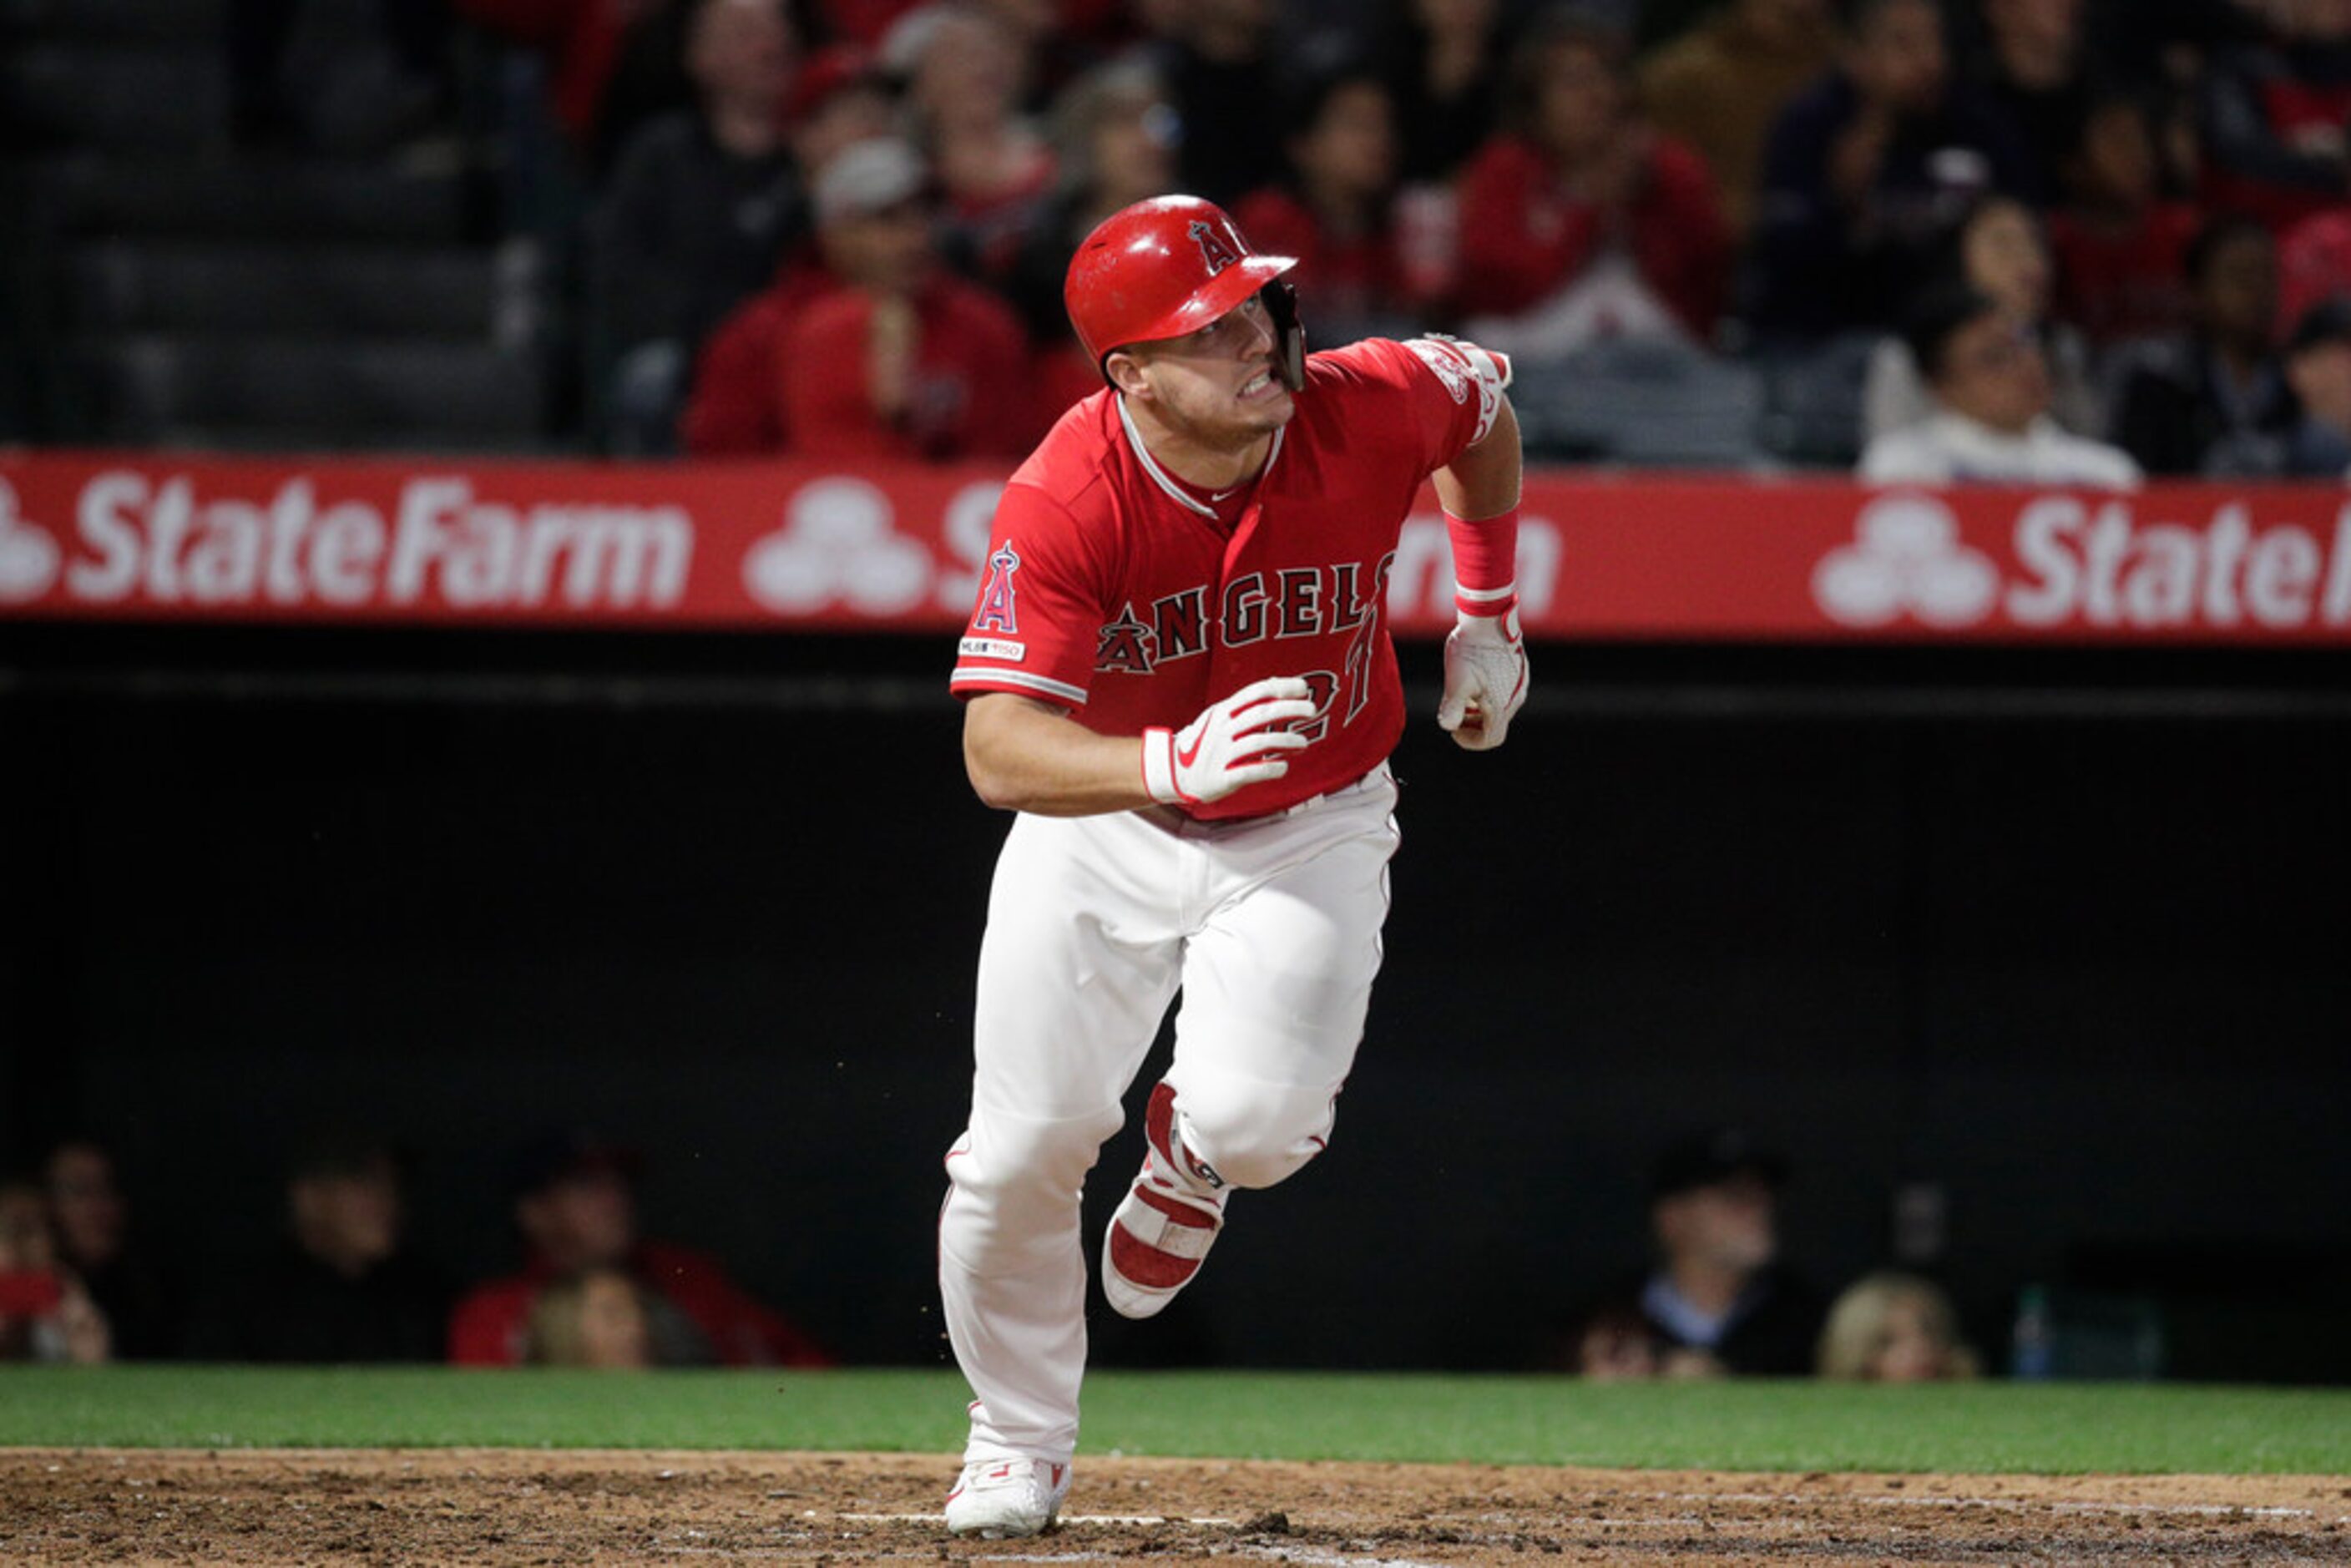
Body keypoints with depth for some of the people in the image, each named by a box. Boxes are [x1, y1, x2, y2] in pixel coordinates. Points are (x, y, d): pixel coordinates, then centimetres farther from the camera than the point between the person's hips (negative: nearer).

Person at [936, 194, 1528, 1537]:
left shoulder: (1370, 410, -22)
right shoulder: (1064, 504, -29)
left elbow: (1484, 398, 4)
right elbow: (998, 750, -37)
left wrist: (1489, 612, 6)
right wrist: (1174, 764, -53)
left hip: (1312, 831, 0)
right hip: (1104, 827, 0)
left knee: (1258, 1114, -23)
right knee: (1026, 1148, -2)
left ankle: (1195, 1153, 17)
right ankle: (1019, 1448, 25)